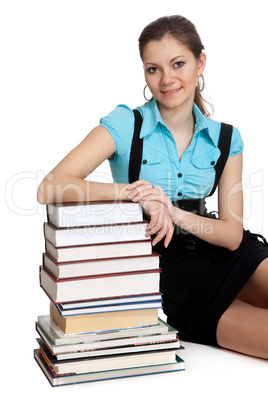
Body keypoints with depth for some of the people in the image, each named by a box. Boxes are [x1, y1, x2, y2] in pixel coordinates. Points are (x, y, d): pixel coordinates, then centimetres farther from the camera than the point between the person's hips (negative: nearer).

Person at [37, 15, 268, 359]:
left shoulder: (225, 139, 4)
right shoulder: (125, 125, -7)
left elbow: (232, 235, -2)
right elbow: (50, 188, -18)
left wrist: (174, 212, -21)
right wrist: (134, 193, -29)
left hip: (215, 252, 5)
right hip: (157, 269, -4)